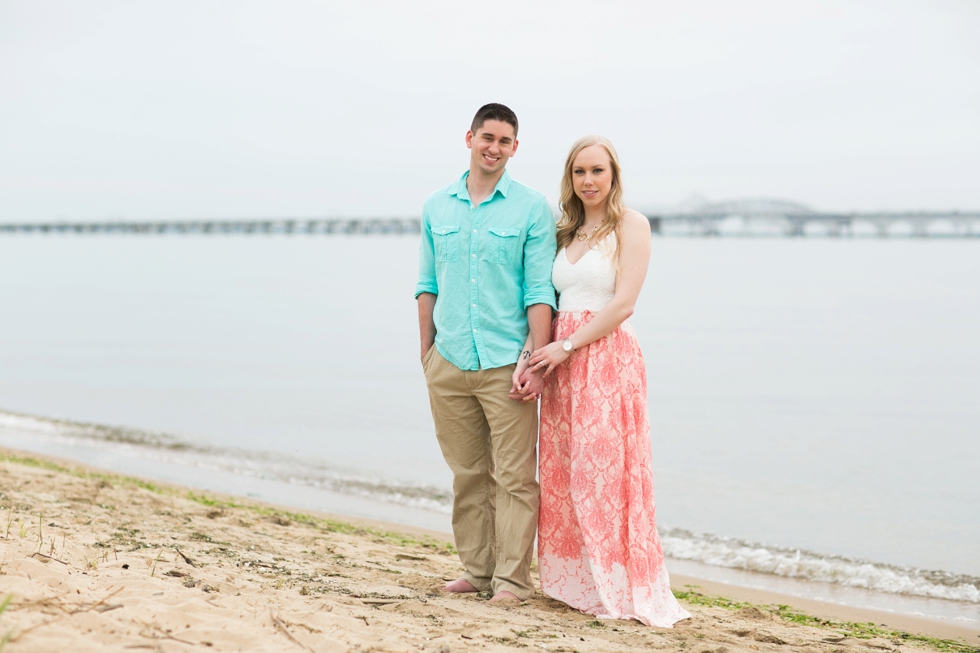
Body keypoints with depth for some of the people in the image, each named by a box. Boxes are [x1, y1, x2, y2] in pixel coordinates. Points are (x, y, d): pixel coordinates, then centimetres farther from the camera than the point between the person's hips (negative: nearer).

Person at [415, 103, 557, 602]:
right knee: (467, 474, 10)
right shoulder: (436, 207, 12)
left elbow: (540, 292, -4)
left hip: (505, 364, -3)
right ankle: (477, 570, 18)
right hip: (449, 362, 4)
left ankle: (512, 578, 2)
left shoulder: (532, 208, 1)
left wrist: (535, 362, -12)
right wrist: (426, 354, 11)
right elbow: (428, 285, 16)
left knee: (514, 477, -3)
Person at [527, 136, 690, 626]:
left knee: (603, 472, -7)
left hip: (606, 359, -6)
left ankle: (618, 589, -1)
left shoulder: (630, 225, -3)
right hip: (561, 358, 6)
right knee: (560, 473, 6)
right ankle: (572, 581, 14)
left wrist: (567, 346, -13)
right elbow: (555, 299, 15)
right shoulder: (568, 231, 16)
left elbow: (623, 302, -11)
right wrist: (539, 352, -1)